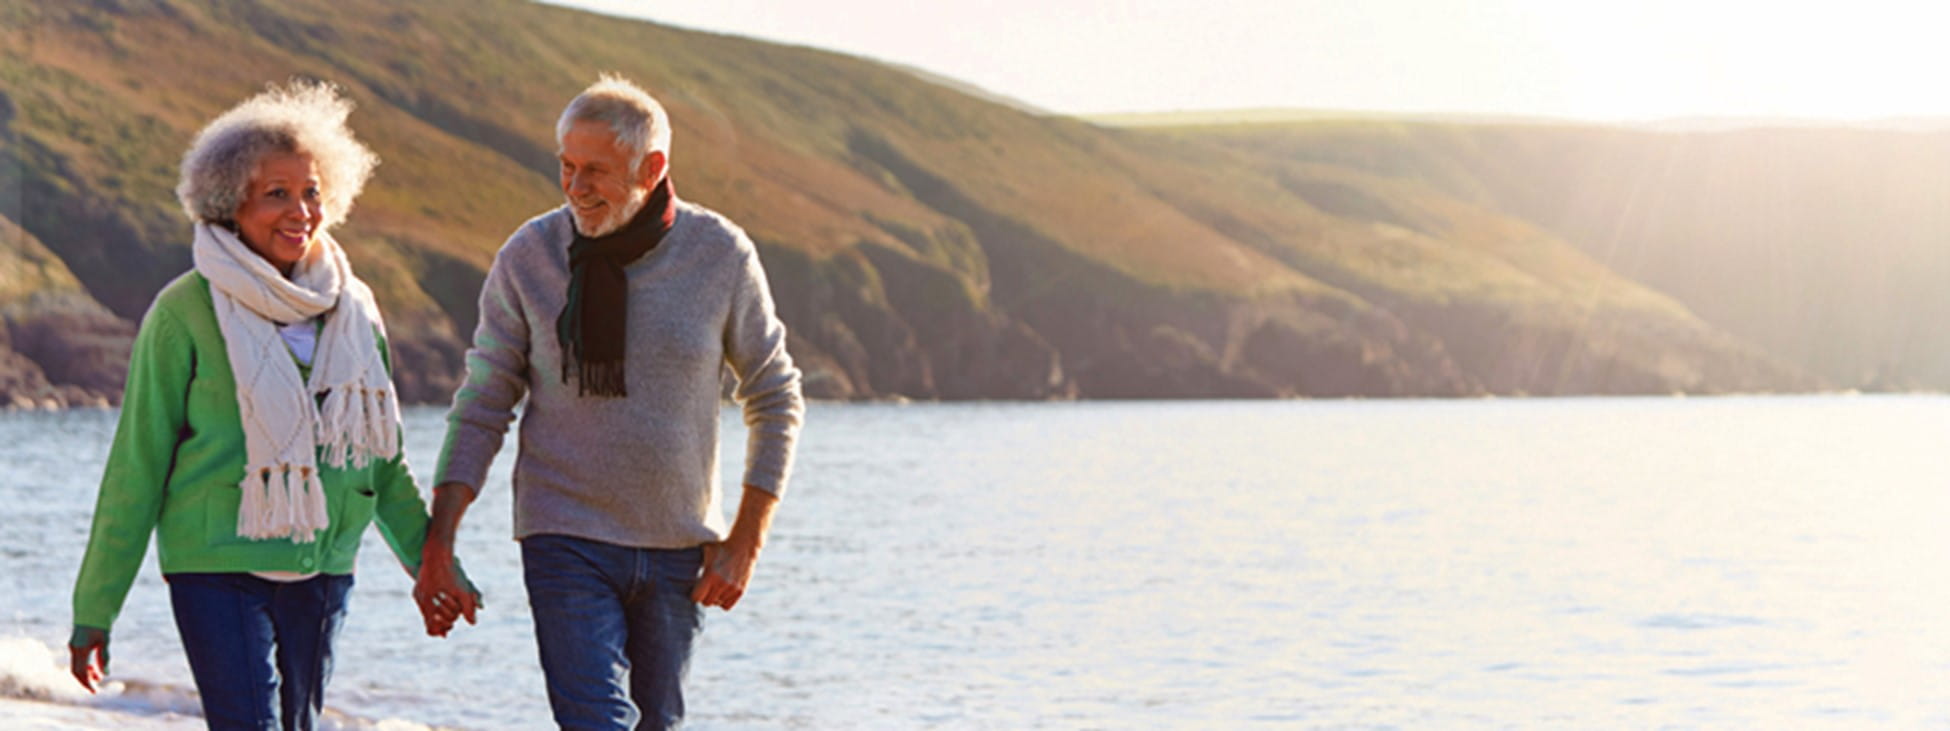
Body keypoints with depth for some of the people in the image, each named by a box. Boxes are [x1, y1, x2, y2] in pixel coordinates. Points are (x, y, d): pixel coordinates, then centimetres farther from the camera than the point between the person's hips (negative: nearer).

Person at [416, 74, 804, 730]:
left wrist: (745, 542, -1)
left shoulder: (721, 255, -5)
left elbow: (775, 400, 4)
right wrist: (438, 540, -8)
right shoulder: (528, 257, -6)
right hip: (565, 540, -2)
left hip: (677, 549, 2)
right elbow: (482, 405, 0)